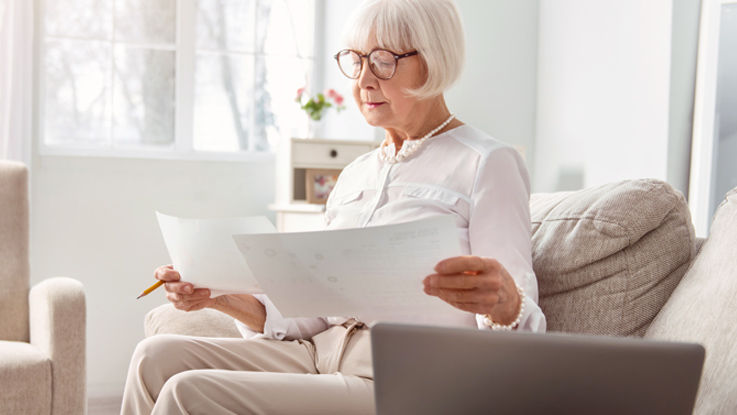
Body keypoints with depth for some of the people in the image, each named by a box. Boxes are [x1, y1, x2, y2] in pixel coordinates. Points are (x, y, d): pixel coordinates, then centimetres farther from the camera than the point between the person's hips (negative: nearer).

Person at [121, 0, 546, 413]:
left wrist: (504, 302, -35)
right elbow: (317, 313, 17)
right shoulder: (355, 175, 18)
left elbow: (520, 335, -11)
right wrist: (226, 298, 1)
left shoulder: (488, 164, -4)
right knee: (158, 355, -11)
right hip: (323, 353, 7)